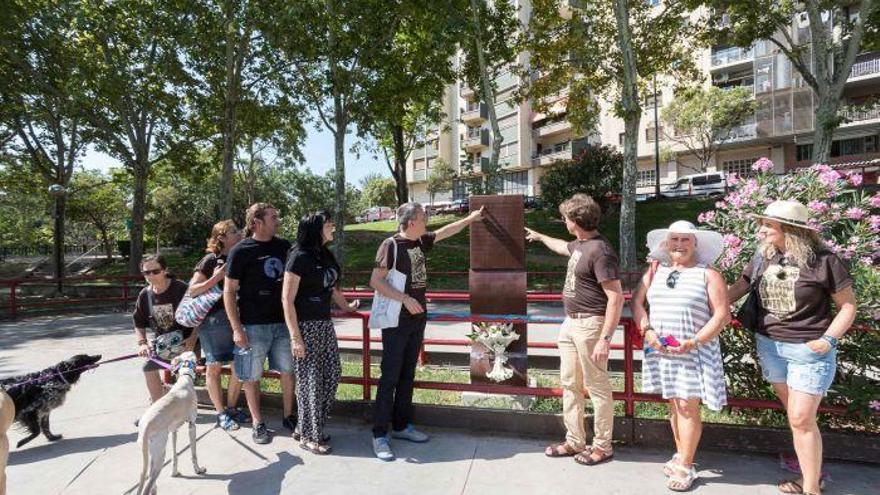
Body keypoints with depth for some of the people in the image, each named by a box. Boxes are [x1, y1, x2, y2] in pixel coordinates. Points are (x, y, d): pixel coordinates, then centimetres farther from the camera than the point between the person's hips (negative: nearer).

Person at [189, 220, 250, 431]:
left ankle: (231, 407, 25)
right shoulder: (210, 260, -6)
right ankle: (220, 413, 19)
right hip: (214, 318, -5)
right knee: (214, 366, 6)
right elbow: (192, 290, -7)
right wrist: (215, 278, -18)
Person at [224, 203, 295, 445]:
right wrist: (236, 328, -12)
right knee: (252, 376, 7)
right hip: (253, 325, -4)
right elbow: (229, 291, -7)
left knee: (288, 370, 11)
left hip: (283, 321, 4)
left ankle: (288, 416, 27)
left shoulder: (284, 246, 5)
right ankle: (258, 424, 23)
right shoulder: (241, 251, -8)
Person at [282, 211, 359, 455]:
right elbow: (287, 299, -15)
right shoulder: (299, 256, -14)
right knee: (310, 380, 3)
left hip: (325, 323, 8)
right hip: (305, 326, -8)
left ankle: (307, 426, 29)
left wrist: (346, 306, 33)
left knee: (332, 374, 12)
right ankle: (309, 436, 21)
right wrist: (295, 337, -18)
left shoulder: (326, 255, 8)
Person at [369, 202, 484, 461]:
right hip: (396, 320, -7)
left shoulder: (421, 242, 9)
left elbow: (446, 231, 24)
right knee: (390, 377, -4)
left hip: (417, 318, 7)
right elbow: (375, 281, -18)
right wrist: (405, 298, -24)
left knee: (408, 374, 14)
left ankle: (402, 426, 25)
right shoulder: (391, 244, -13)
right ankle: (380, 435, 5)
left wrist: (470, 218, 28)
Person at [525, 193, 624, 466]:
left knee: (597, 387, 4)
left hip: (590, 325, -10)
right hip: (571, 323, 10)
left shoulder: (600, 251, -19)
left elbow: (616, 298, -22)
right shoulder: (579, 245, 9)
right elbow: (563, 247, 35)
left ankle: (602, 446, 20)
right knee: (570, 384, 15)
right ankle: (575, 441, 27)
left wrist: (605, 339, -25)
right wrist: (540, 236, 49)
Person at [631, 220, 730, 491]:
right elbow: (637, 301, 7)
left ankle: (685, 467, 8)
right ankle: (681, 454, 29)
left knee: (688, 406, -3)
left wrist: (693, 342, -16)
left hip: (695, 352, -4)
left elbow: (722, 315, -7)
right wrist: (647, 331, -7)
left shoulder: (708, 274, -2)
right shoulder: (656, 271, 9)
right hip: (661, 350, 4)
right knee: (674, 404, 13)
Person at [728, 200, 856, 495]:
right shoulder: (762, 257, 0)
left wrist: (828, 340, -15)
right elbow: (738, 289, 11)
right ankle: (812, 469, 36)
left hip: (810, 350, -5)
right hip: (769, 345, 5)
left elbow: (848, 306, -5)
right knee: (795, 415, 17)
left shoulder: (822, 260, -12)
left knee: (802, 418, -3)